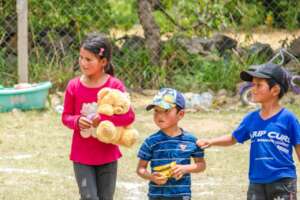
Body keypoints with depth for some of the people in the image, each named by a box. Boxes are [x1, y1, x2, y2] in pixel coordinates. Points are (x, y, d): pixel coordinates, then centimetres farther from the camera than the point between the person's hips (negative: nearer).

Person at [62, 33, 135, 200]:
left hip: (107, 155, 0)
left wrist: (103, 119, -23)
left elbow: (129, 116, -14)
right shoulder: (74, 86, -5)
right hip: (82, 156, 0)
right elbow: (66, 117, 4)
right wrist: (77, 121, -18)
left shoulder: (115, 85, -10)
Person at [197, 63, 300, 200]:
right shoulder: (251, 119, 6)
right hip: (256, 183, 5)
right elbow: (233, 139, 20)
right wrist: (210, 142, 5)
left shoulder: (287, 118, -8)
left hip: (282, 183, -5)